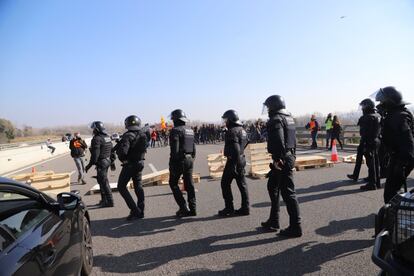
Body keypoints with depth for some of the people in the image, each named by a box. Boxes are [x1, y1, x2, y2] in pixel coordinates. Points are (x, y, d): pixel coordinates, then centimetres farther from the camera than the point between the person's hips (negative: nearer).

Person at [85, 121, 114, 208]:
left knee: (104, 182, -4)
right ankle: (104, 200, 28)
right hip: (107, 161, 10)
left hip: (101, 163, -9)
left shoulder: (97, 139, -17)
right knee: (102, 181, 19)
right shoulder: (107, 137, 11)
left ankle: (109, 201, 0)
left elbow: (95, 154, -22)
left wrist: (89, 165, -15)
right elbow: (112, 150, 16)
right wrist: (112, 162, 24)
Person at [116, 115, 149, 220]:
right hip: (140, 163, 7)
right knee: (138, 187, 16)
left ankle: (135, 210, -1)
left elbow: (122, 151, -30)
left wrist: (123, 159, -9)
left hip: (129, 164, -7)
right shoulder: (143, 134, 3)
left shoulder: (128, 135, -19)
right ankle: (140, 211, 21)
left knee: (121, 187, 6)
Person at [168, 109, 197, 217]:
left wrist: (172, 164, -15)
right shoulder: (190, 131, 12)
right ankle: (192, 209, 13)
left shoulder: (175, 130, -12)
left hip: (179, 160, -7)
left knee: (173, 183, 7)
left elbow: (175, 149, -19)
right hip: (189, 159, 7)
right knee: (189, 185, 11)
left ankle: (183, 208, 3)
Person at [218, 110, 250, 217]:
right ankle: (245, 208, 17)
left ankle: (229, 208, 8)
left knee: (225, 183, 3)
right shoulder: (242, 130, 13)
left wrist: (234, 164, -24)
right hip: (242, 159, 9)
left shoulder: (232, 131, -17)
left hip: (233, 160, -9)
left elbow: (235, 149, -25)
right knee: (242, 184, 12)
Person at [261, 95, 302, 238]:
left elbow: (278, 141, -26)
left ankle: (295, 227, 5)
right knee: (272, 186, 19)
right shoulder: (289, 118, 16)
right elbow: (292, 139, 18)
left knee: (287, 192, -4)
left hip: (281, 160, -10)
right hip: (289, 156, 10)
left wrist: (277, 159, -23)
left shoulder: (276, 119, -14)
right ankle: (273, 221, 30)